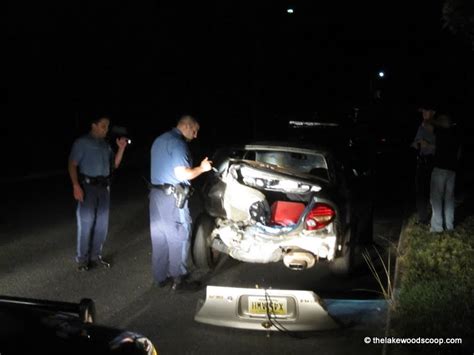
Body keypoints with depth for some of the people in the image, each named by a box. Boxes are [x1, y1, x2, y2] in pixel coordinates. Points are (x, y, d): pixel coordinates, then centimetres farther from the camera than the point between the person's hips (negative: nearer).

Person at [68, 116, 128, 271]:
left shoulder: (106, 144, 13)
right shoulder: (82, 142, -4)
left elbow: (114, 165, 14)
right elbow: (72, 165, -9)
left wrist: (121, 148, 1)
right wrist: (76, 186, -20)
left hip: (104, 187, 6)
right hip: (88, 186, -6)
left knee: (102, 223, 8)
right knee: (86, 223, -4)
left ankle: (95, 255, 20)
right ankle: (82, 258, 5)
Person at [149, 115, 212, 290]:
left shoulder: (160, 140, 17)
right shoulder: (177, 143, -15)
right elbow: (182, 174, -21)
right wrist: (201, 168, -5)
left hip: (156, 193, 10)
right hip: (172, 196, -10)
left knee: (160, 237, 12)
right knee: (179, 237, -2)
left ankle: (161, 276, 20)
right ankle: (179, 279, 2)